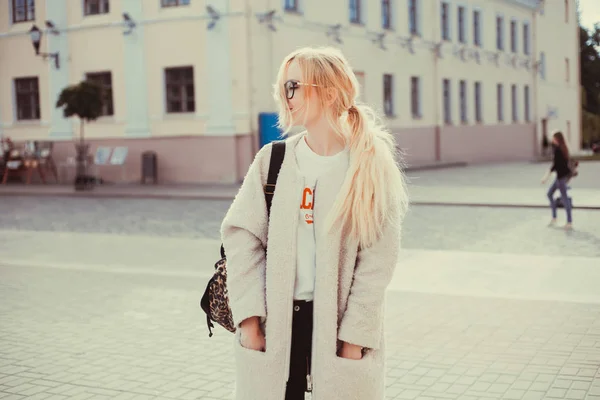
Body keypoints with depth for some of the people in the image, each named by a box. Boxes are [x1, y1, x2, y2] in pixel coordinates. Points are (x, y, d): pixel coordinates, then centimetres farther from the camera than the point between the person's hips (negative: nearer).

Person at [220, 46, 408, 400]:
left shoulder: (372, 167, -5)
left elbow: (378, 259, -7)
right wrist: (250, 318, -7)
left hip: (339, 322, -2)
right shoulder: (272, 159, 2)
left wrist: (354, 336, -11)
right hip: (275, 320, 2)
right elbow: (242, 236, 0)